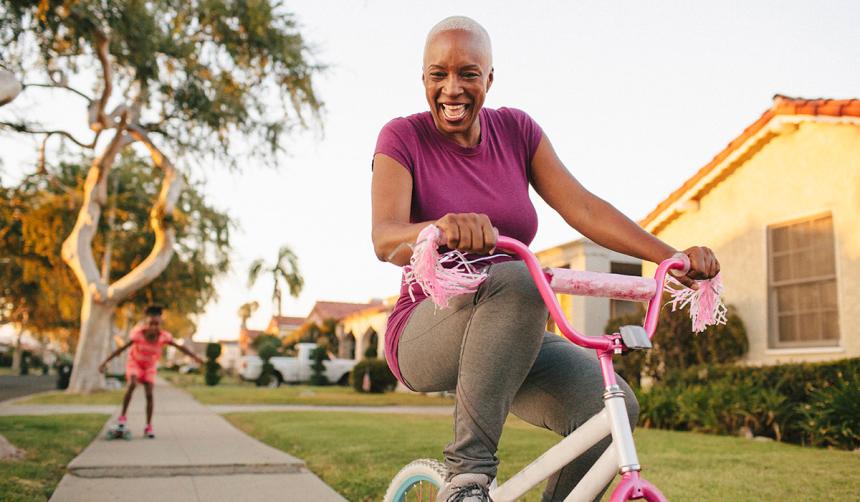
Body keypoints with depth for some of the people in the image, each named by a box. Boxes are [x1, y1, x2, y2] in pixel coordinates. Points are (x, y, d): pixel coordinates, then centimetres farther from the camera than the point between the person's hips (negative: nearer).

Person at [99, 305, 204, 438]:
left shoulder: (164, 336, -26)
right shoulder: (138, 334, -30)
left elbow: (180, 347, -18)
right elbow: (122, 348, -24)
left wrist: (195, 357, -21)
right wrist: (105, 362, -24)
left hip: (150, 366, 2)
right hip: (134, 362, -2)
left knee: (149, 394, -6)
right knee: (132, 385, -29)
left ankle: (149, 426, 5)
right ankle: (122, 416, -16)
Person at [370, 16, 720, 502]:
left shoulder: (516, 130, 4)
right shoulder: (403, 138, -7)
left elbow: (582, 207, -5)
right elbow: (385, 238, -22)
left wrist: (672, 257, -18)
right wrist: (441, 227, -45)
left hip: (516, 340, 4)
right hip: (428, 335, -3)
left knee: (609, 402, -23)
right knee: (518, 279, -35)